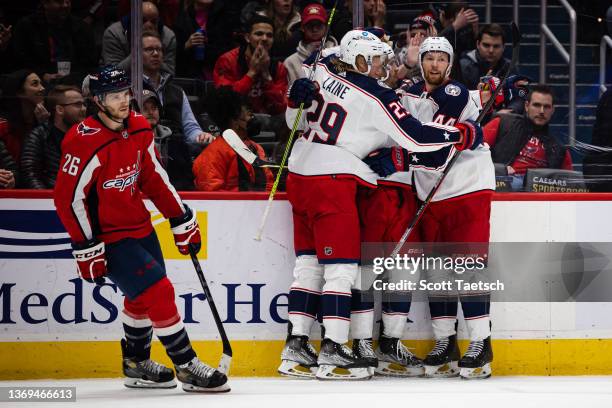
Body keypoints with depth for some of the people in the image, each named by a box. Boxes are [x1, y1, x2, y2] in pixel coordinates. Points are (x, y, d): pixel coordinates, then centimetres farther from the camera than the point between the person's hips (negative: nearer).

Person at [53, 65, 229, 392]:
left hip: (141, 228, 8)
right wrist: (87, 250, -20)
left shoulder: (139, 130, 0)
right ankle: (188, 368, -5)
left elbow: (154, 178, 11)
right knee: (158, 292, -14)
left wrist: (182, 220, 11)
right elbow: (69, 198, -20)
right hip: (109, 237, -8)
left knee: (143, 299, 20)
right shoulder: (86, 143, -23)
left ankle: (136, 364, 39)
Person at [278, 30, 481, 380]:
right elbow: (414, 136, -12)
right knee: (341, 265, -5)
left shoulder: (323, 72, 6)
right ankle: (332, 354, -9)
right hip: (333, 180, -8)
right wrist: (460, 136, -4)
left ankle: (295, 349, 13)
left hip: (300, 175, 8)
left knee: (309, 264, 13)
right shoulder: (376, 98, -13)